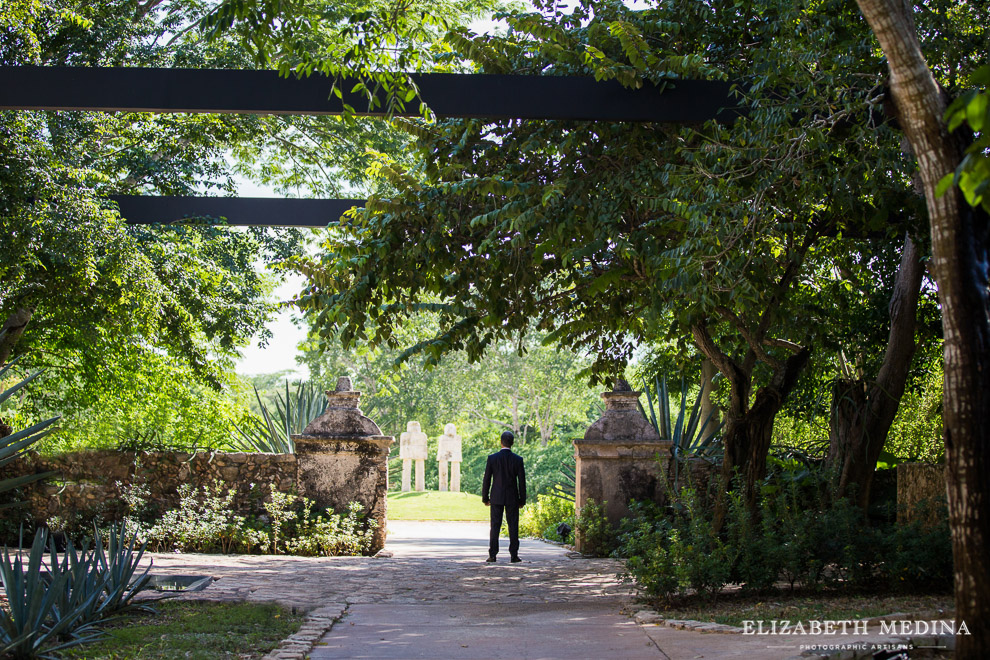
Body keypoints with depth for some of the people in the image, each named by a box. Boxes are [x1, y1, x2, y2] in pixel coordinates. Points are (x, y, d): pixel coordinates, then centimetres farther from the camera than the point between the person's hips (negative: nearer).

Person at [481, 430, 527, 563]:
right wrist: (522, 500, 7)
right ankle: (514, 555, 3)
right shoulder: (518, 459, -5)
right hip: (512, 498, 0)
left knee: (495, 526, 3)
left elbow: (486, 479, -3)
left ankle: (492, 555, 0)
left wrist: (485, 498, 6)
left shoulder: (492, 458, -5)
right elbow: (522, 481, -2)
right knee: (513, 527, 4)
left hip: (496, 497, 0)